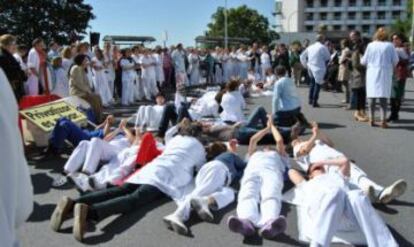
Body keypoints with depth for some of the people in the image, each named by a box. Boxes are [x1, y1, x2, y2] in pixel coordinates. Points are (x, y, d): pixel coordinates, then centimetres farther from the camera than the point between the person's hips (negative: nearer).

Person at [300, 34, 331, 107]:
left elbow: (302, 56, 13)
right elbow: (328, 58, -3)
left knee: (312, 83, 20)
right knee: (318, 84, -1)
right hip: (319, 68, -6)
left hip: (310, 68, 6)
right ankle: (314, 102, -2)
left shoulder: (310, 47, 8)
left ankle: (310, 99, 26)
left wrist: (305, 64, 19)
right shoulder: (323, 47, -10)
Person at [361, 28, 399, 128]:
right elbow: (395, 60, -4)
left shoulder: (370, 45, -1)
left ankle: (372, 119, 10)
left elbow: (364, 61, 2)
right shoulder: (389, 46, -4)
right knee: (383, 96, 1)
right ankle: (383, 120, -2)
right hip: (385, 73, -1)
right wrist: (391, 66, 17)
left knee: (372, 95, 7)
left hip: (372, 73, 1)